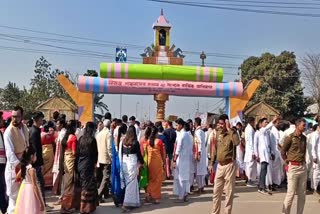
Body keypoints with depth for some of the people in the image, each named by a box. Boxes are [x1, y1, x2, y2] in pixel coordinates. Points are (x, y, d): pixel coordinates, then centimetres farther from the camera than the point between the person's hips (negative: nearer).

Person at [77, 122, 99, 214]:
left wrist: (79, 162, 14)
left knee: (83, 184, 13)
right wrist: (95, 163, 4)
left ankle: (84, 205, 22)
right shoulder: (92, 139, -11)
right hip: (88, 164, -5)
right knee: (88, 185, 3)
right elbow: (95, 153, -8)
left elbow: (77, 152, 7)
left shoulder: (81, 139, 3)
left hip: (80, 164, 5)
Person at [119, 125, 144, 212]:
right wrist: (141, 162, 12)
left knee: (126, 182, 15)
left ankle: (133, 202, 26)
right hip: (132, 163, -5)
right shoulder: (135, 142, -10)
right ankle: (126, 203, -3)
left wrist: (121, 164, 15)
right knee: (131, 183, 2)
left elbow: (120, 153, 6)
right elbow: (138, 153, -3)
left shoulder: (122, 142, 1)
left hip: (124, 163, 5)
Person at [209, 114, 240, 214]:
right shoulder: (218, 133, 8)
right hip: (220, 165, 6)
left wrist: (229, 129, -28)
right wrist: (211, 163, 14)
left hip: (229, 165, -6)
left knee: (229, 192, 3)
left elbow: (237, 142, -35)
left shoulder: (231, 133, -11)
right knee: (216, 191, 12)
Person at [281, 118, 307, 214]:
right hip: (293, 167, -6)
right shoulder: (290, 137, -10)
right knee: (291, 193, -3)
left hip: (303, 167, 6)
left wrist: (303, 160, 9)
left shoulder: (304, 138, 9)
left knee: (302, 193, 10)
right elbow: (283, 151, -2)